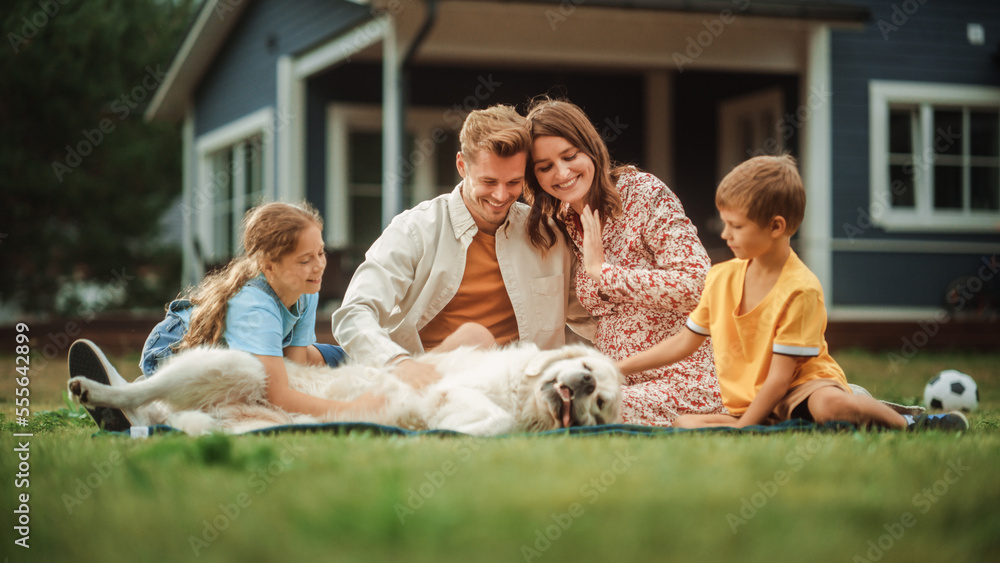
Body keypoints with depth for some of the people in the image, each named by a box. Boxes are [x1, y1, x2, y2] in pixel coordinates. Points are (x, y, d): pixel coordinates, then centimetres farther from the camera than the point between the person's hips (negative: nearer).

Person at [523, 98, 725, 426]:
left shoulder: (644, 193, -6)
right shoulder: (564, 224, 12)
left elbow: (696, 284, -16)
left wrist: (602, 270, -12)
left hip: (683, 384, -6)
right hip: (620, 384, 6)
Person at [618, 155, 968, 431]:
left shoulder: (800, 289, -16)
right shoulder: (721, 278, 4)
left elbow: (779, 376, -17)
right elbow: (686, 343, 16)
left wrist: (742, 426, -21)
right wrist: (619, 368, 13)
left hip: (801, 388, -7)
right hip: (746, 405, 7)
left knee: (830, 405, -41)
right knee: (685, 424, -21)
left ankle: (907, 424, -9)